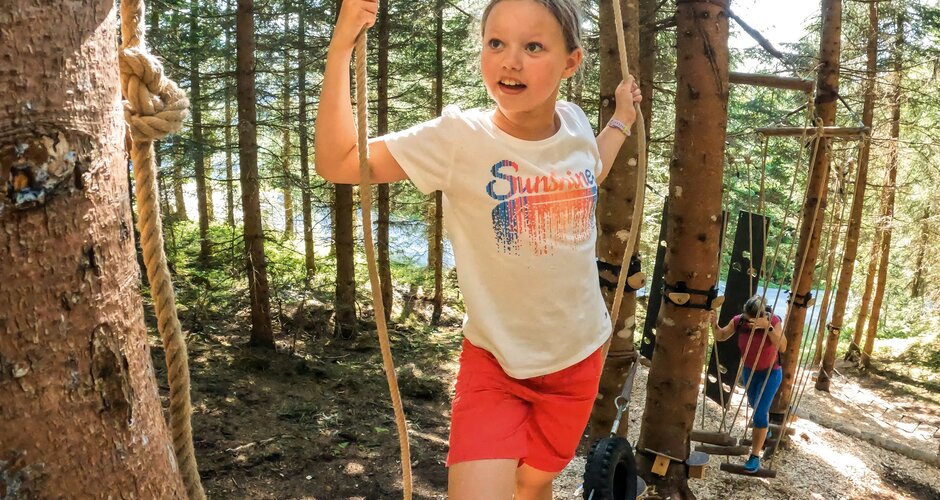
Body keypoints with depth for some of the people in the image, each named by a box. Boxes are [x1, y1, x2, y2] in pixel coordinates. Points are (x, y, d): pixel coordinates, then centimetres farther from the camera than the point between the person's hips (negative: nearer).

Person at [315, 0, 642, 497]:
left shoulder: (575, 124, -7)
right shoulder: (458, 136, -20)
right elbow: (336, 163, -23)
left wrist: (622, 119, 16)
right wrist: (341, 46, -29)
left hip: (578, 354, 4)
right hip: (494, 360, -4)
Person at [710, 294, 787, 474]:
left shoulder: (773, 321, -29)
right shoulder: (738, 321, -21)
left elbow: (782, 347, -40)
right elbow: (721, 336, -10)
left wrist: (768, 327, -52)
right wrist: (715, 324, -31)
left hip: (770, 373, -4)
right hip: (749, 371, 5)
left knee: (760, 412, -13)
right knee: (755, 405, 26)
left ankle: (755, 456, -3)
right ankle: (764, 431, 57)